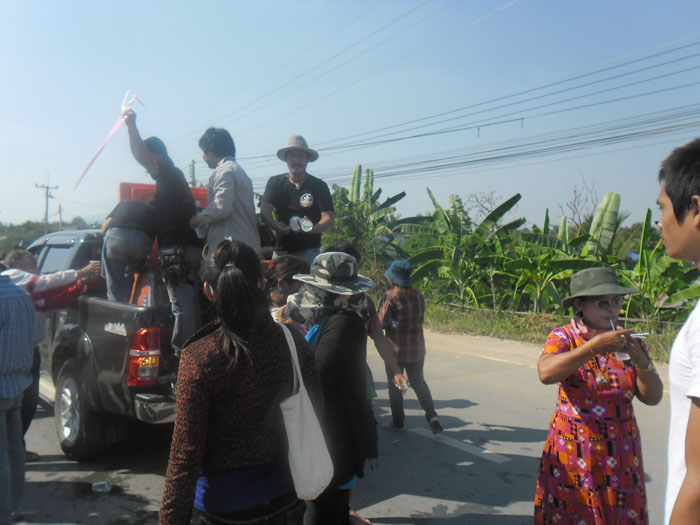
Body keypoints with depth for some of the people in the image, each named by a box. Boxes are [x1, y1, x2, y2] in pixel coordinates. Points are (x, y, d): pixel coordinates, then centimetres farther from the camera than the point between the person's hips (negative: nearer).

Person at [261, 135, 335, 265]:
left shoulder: (319, 186, 3)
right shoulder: (275, 182, 10)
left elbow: (329, 218, -6)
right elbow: (265, 210, -2)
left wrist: (311, 228, -27)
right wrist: (274, 224, -25)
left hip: (309, 251, -2)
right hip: (281, 251, 2)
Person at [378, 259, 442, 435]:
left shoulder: (390, 296, -15)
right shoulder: (418, 295, 3)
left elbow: (381, 322, -15)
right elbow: (420, 320, 12)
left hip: (396, 348, -5)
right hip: (417, 347, 5)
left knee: (395, 386, 9)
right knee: (418, 382, 17)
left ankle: (397, 423, 17)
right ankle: (432, 415, 2)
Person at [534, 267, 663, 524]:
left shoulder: (629, 342, 3)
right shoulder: (563, 337, -8)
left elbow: (653, 397, 0)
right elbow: (546, 373, -28)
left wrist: (640, 360, -16)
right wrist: (594, 348, -32)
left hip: (620, 453, 3)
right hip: (573, 452, -3)